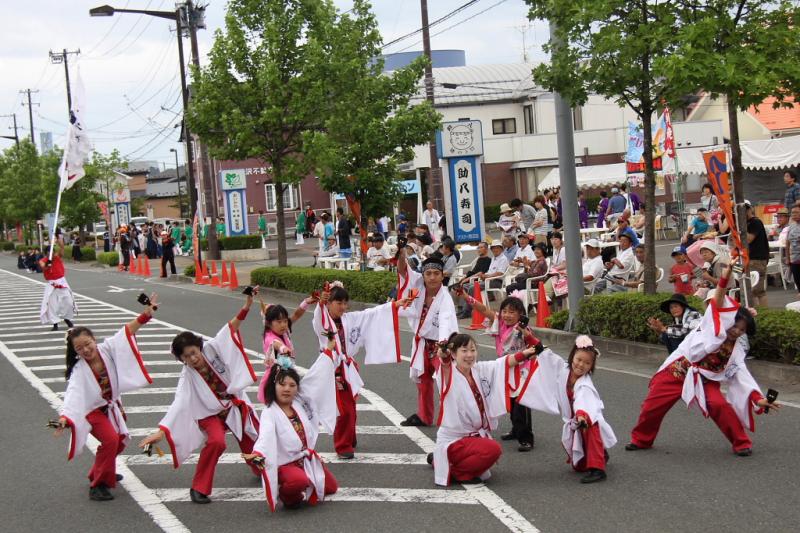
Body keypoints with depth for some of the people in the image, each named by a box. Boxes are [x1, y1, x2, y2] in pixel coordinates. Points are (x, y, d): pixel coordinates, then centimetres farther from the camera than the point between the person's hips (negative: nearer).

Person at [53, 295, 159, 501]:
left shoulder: (107, 350, -16)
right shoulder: (79, 370, -26)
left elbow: (128, 331, -18)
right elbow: (72, 394, -39)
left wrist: (146, 313, -27)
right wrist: (64, 417, -54)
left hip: (113, 407, 6)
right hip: (93, 411, -6)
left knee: (120, 441, 17)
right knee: (110, 440, -24)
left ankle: (102, 472, 43)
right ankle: (97, 484, -11)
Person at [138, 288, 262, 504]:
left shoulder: (211, 349, -18)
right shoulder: (187, 377, -23)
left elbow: (231, 328, -23)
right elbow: (178, 403, -31)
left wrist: (246, 306, -37)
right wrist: (161, 431, -43)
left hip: (235, 404, 4)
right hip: (211, 413, -4)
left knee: (251, 440, 18)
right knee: (216, 441, -30)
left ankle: (261, 470, 50)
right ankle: (199, 488, -17)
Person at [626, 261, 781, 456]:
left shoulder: (736, 349, 3)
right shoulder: (712, 324, -5)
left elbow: (741, 373, -2)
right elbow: (718, 302, -19)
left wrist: (758, 398, -13)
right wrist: (725, 278, -34)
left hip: (704, 380, 2)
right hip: (677, 371, -1)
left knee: (720, 405, -23)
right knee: (652, 405, 0)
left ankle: (741, 443, -5)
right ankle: (641, 439, 25)